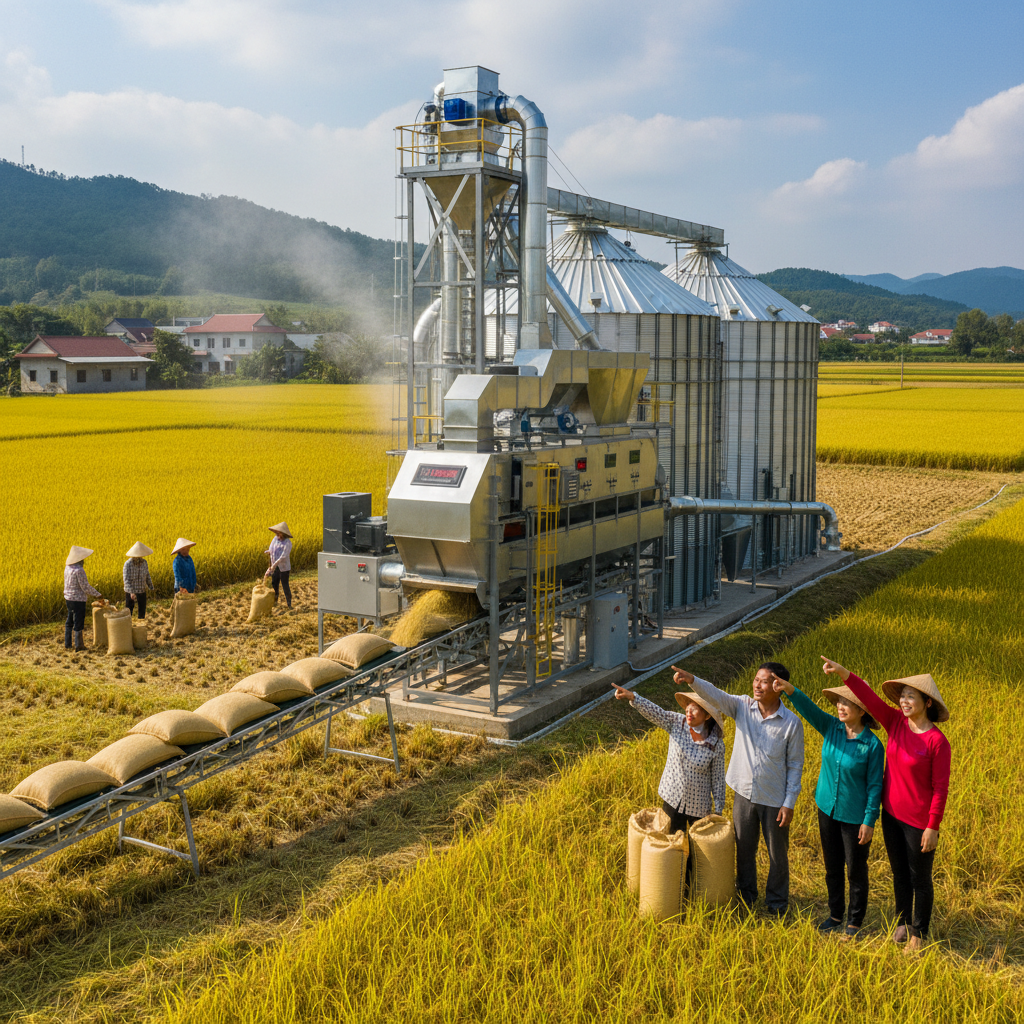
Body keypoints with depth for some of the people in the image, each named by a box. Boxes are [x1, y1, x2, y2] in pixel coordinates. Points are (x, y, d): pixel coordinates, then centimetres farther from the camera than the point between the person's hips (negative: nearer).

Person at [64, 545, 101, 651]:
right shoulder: (79, 570, -22)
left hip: (68, 598, 8)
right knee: (78, 623, 3)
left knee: (69, 622, 19)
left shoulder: (67, 568, 4)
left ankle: (67, 644, 25)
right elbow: (85, 586, -20)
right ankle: (78, 646, 12)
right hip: (78, 600, -8)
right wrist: (98, 595, -8)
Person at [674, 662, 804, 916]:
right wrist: (692, 680, -41)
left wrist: (789, 803, -9)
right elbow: (716, 695, -22)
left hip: (774, 799, -3)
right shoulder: (743, 707, -6)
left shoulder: (791, 723, -13)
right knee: (744, 850, 18)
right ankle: (746, 897, 38)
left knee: (778, 854, 12)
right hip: (743, 793, 3)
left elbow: (795, 765, -7)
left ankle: (777, 903, 32)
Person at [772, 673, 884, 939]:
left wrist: (869, 821, -12)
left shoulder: (872, 745, -18)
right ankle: (835, 914, 37)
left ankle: (855, 921, 28)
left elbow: (874, 785, -12)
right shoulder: (831, 728, -6)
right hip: (827, 809, 5)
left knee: (856, 870, 11)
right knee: (832, 866, 19)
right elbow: (810, 709, -21)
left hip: (854, 817, -5)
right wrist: (790, 690, -40)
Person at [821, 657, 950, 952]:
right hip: (892, 815, 6)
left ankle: (918, 933, 31)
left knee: (920, 879, 12)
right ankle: (903, 922, 42)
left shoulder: (937, 742, -20)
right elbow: (870, 698, -15)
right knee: (899, 873, 22)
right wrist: (843, 673, -30)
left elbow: (940, 788, -16)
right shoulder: (896, 723, -5)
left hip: (919, 822, -6)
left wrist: (932, 828, -15)